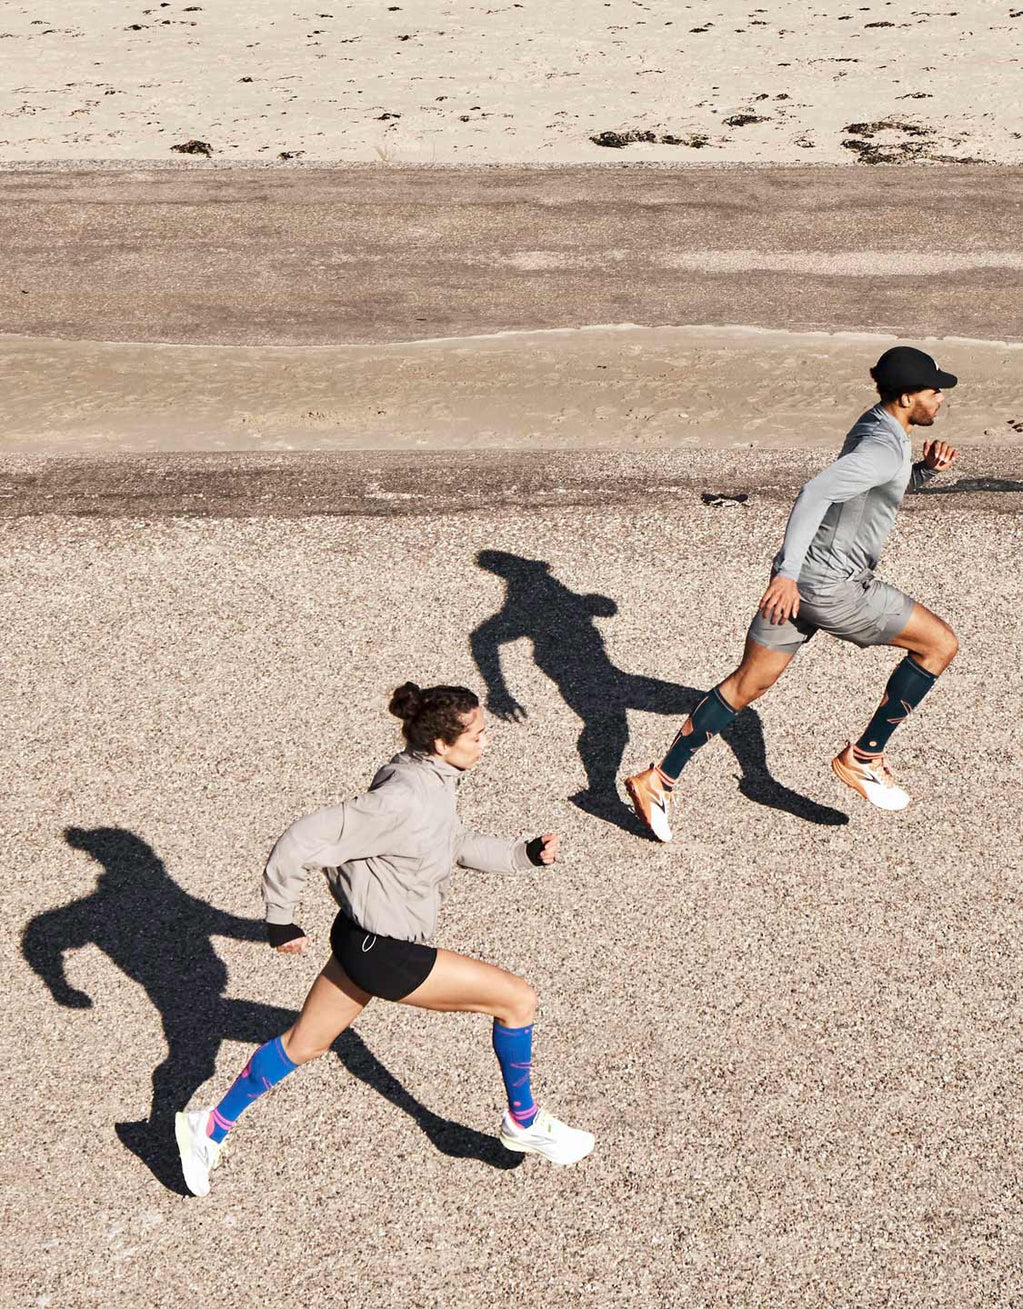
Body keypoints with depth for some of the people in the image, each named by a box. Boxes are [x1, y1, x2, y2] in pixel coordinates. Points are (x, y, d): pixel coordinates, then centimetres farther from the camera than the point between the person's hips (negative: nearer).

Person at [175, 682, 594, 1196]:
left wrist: (524, 854, 7)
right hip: (384, 954, -9)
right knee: (518, 999, 0)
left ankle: (209, 1128, 37)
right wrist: (280, 922, -15)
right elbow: (301, 843, -27)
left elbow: (454, 844, 18)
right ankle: (523, 1124, 20)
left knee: (304, 1043, 23)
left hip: (366, 939, 10)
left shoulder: (430, 778, 0)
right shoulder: (403, 799, -29)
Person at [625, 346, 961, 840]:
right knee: (940, 643, 5)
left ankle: (657, 781, 14)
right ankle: (863, 757, 11)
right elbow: (815, 492, -31)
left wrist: (928, 467, 10)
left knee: (748, 684, 13)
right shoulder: (884, 447, -18)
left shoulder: (875, 423, 12)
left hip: (799, 576, 9)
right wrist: (787, 572, -37)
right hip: (831, 586, -9)